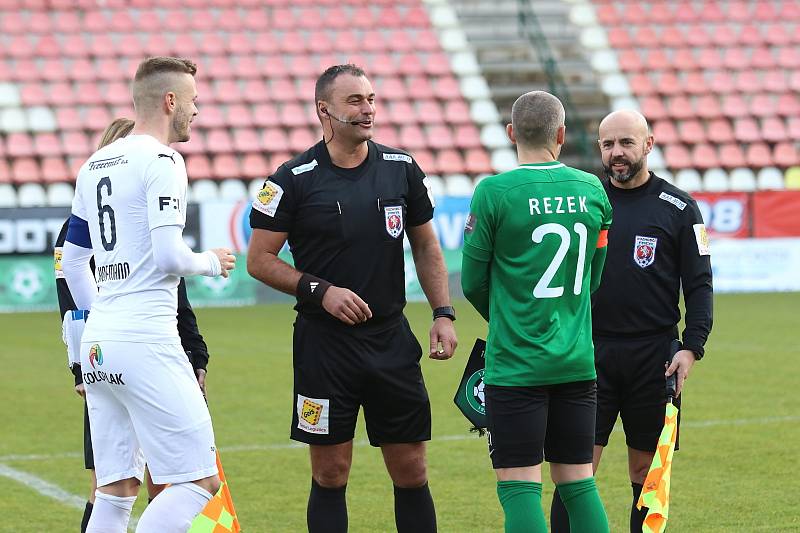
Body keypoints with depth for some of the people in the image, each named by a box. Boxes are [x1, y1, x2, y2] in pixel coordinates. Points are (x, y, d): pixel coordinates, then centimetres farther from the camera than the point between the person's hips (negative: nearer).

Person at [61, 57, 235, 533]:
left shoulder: (93, 167, 17)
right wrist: (212, 262, 4)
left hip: (97, 344, 9)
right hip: (146, 340, -9)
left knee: (116, 491, 10)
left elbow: (72, 262, 22)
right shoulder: (161, 160, -8)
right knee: (200, 483, -6)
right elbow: (168, 256, -16)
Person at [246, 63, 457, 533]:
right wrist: (320, 291, -14)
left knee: (411, 470, 5)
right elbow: (259, 260, -3)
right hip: (325, 342, -3)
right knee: (331, 473, 2)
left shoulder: (402, 169, 5)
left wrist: (443, 313, 4)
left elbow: (426, 247, 15)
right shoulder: (294, 180, -6)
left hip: (392, 337, 3)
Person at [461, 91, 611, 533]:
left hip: (515, 364, -4)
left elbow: (473, 283, -2)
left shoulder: (494, 192, -10)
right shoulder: (592, 190, 4)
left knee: (519, 486, -2)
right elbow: (594, 276, 12)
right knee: (578, 481, 11)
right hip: (577, 362, 5)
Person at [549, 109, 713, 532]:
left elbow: (699, 285, 3)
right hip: (590, 352, 1)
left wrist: (692, 346, -8)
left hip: (654, 354, 0)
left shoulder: (679, 208, 3)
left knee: (646, 472, 5)